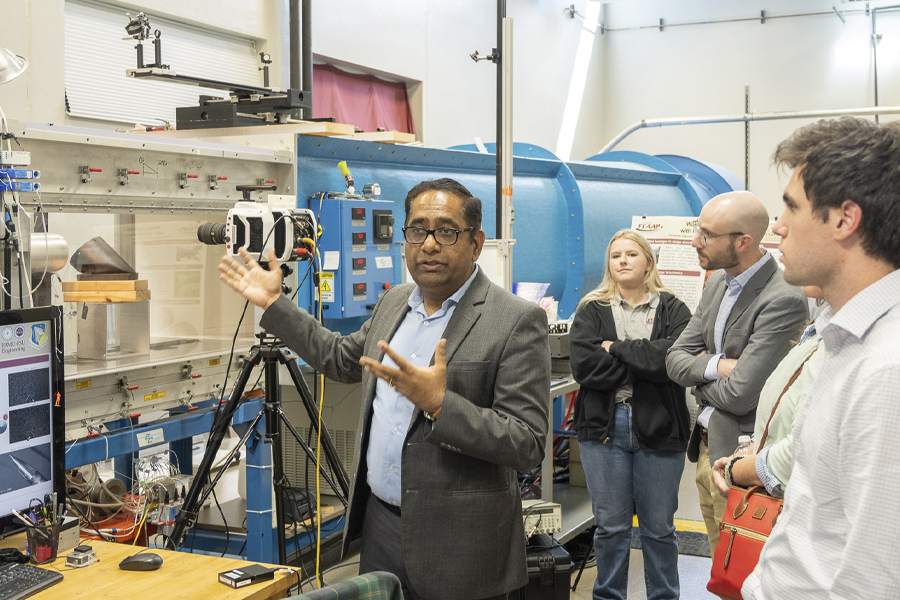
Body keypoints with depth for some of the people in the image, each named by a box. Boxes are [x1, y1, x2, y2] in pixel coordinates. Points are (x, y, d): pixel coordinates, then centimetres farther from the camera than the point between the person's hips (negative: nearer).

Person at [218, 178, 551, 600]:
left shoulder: (518, 322, -14)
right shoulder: (395, 302, 9)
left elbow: (527, 446, -19)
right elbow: (342, 358, 26)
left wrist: (439, 404, -29)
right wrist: (273, 304, 23)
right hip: (379, 522, 6)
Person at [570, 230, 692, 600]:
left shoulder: (672, 309, 5)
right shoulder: (592, 311, 6)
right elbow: (584, 365, -10)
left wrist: (618, 348, -13)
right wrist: (645, 364, -12)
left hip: (658, 428, 0)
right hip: (604, 427, 1)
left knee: (659, 527, 9)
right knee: (610, 526, 8)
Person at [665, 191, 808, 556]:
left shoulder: (783, 300, -22)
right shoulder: (717, 282, 6)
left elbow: (738, 395, -25)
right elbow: (675, 359, 5)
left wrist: (699, 377, -5)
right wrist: (717, 366, -16)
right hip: (707, 445, 8)